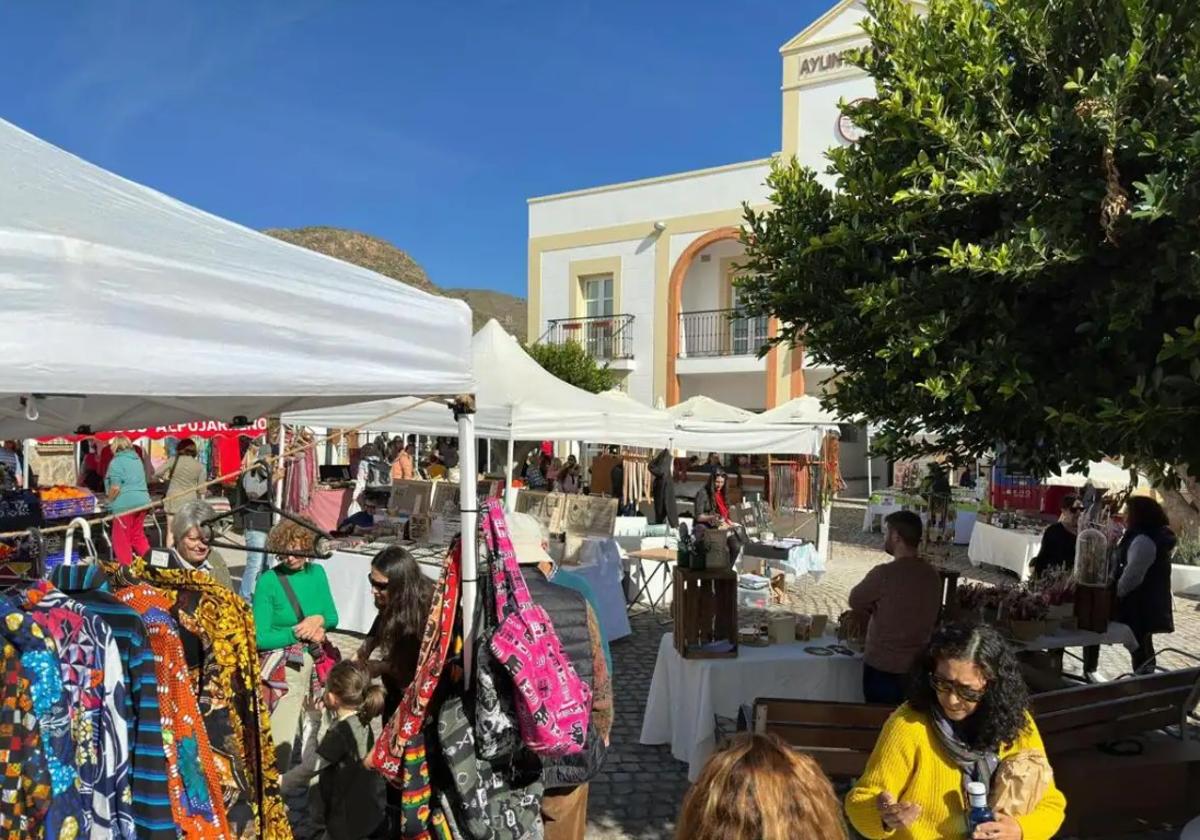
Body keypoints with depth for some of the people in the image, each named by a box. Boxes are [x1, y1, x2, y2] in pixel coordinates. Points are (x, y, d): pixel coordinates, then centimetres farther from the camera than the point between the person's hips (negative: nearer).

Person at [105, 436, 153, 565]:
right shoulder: (137, 459, 15)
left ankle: (126, 566, 7)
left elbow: (115, 487, -16)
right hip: (142, 501, 7)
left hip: (125, 503, -7)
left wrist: (110, 502, -1)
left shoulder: (117, 462, -8)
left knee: (122, 537, 3)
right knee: (138, 534, 16)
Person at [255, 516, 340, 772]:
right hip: (284, 666, -5)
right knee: (280, 740, -3)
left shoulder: (317, 573, 3)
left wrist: (319, 619, -13)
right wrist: (299, 633, -18)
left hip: (316, 660, 5)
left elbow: (333, 617, 9)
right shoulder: (268, 581, -11)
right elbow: (260, 638, -11)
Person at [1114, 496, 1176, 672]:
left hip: (1140, 605, -10)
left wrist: (1115, 593, -13)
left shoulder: (1143, 540, -22)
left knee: (1138, 646, -2)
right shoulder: (1155, 536, 12)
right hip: (1148, 602, 10)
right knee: (1143, 645, 19)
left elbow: (1132, 575, -23)